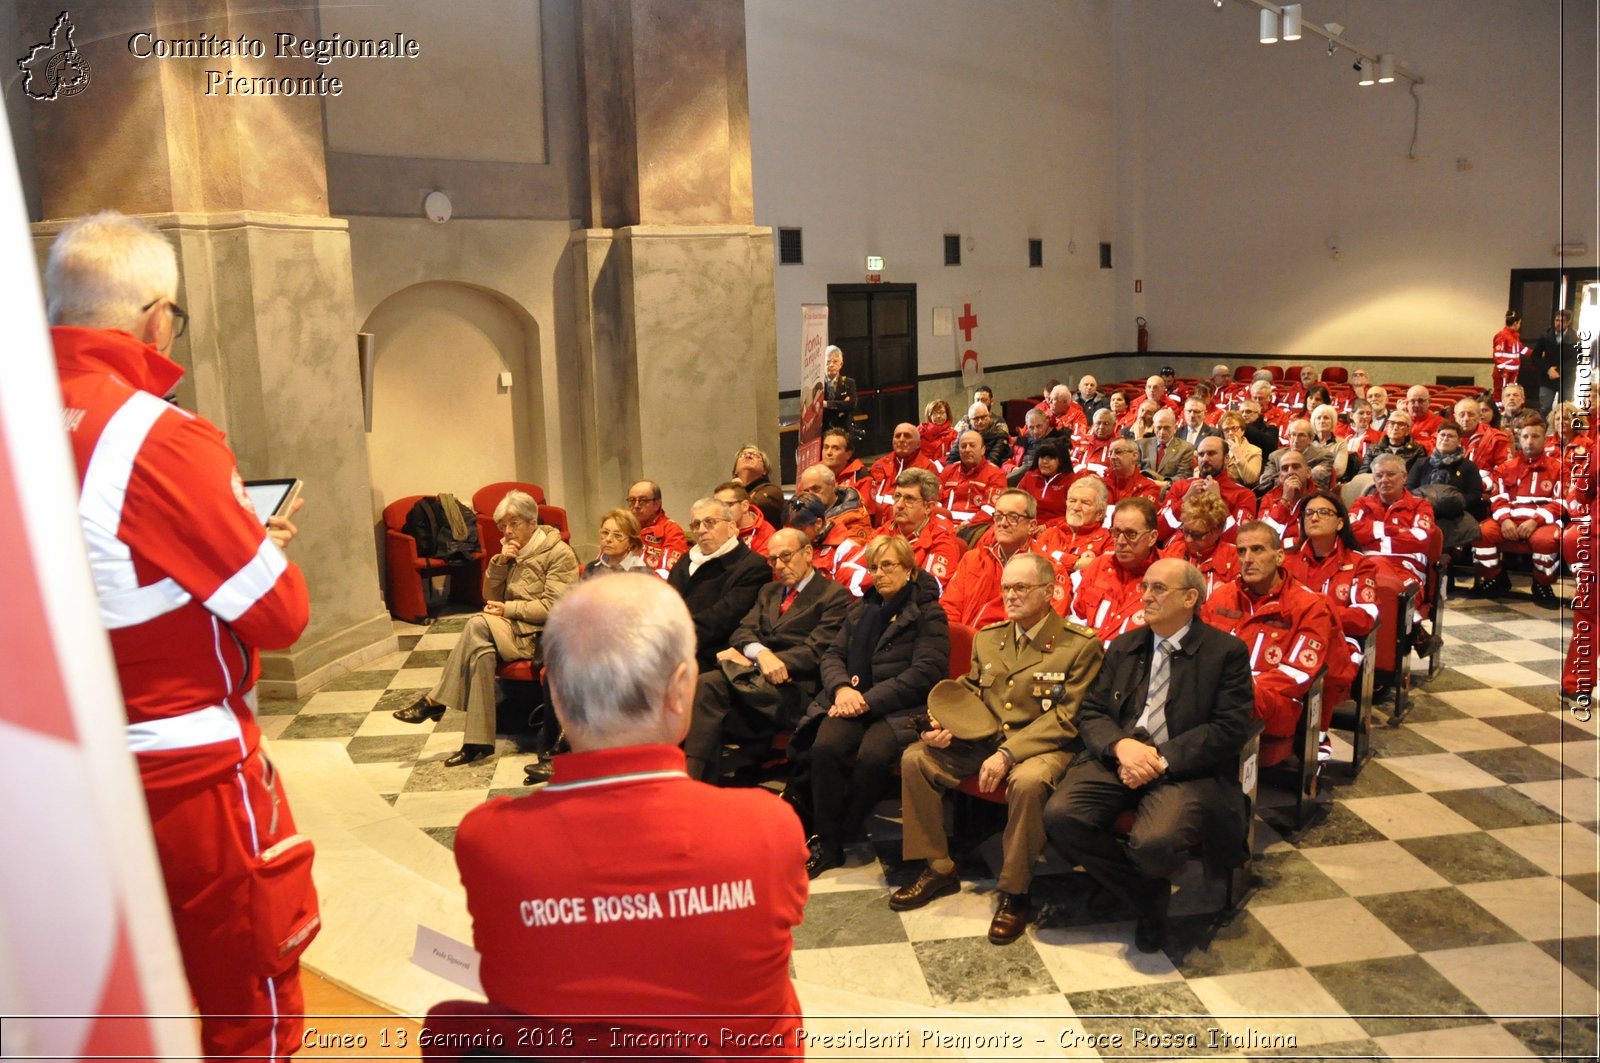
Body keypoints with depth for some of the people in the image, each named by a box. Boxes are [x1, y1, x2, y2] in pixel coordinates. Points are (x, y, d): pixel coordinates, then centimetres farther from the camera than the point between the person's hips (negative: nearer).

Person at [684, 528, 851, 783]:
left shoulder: (835, 595, 4)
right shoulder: (768, 592, 27)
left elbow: (816, 650, -8)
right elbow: (742, 631, 12)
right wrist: (761, 653, -13)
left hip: (792, 687, -6)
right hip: (754, 674, 6)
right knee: (705, 684, -28)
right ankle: (696, 779, -28)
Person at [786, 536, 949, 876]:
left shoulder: (928, 614, 2)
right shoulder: (860, 608, 22)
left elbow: (925, 672, -9)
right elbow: (833, 654, 17)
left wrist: (869, 700, -14)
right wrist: (842, 687, -7)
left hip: (899, 707, -4)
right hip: (852, 700, 4)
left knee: (872, 755, -34)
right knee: (825, 746, -28)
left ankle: (835, 838, -12)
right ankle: (827, 841, -16)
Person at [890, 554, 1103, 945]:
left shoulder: (1081, 645, -7)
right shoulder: (987, 638, 13)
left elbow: (1066, 717, -14)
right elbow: (968, 693, 17)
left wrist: (1008, 753, -24)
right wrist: (940, 726, -7)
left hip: (1041, 747, -6)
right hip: (983, 738, 6)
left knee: (1027, 781, -38)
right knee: (915, 757, -12)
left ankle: (1014, 893, -18)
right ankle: (938, 868, 1)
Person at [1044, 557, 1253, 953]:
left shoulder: (1227, 652, 2)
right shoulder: (1123, 646, 18)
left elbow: (1228, 730, -7)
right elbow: (1090, 711, 12)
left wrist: (1161, 759, -16)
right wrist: (1121, 746, -11)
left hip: (1185, 768, -4)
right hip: (1118, 757, 5)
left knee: (1155, 844, -34)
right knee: (1059, 816, -22)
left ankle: (1153, 888, 10)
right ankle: (1149, 897, 1)